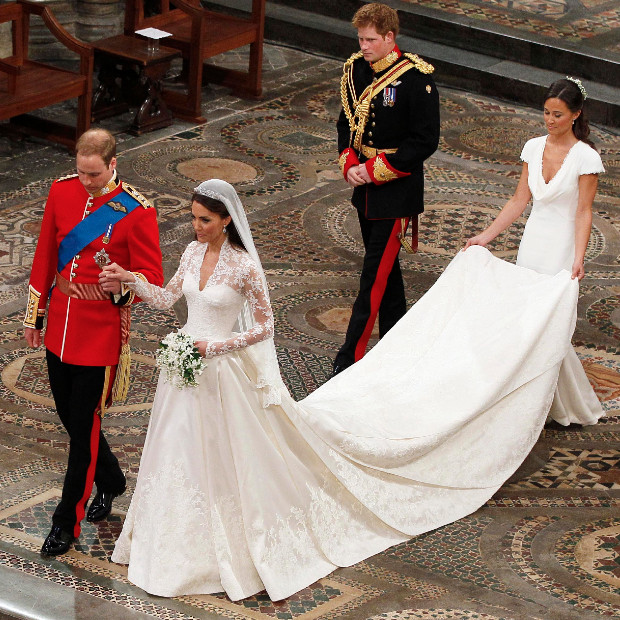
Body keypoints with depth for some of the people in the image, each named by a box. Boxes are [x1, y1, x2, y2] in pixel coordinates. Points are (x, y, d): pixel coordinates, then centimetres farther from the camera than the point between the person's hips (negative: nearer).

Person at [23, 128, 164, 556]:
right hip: (61, 326, 6)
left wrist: (123, 288, -33)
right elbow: (45, 256, 10)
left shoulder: (137, 211, -14)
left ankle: (67, 522, 12)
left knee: (84, 425, 0)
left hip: (102, 330, -6)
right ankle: (111, 482, 42)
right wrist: (35, 313, 14)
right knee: (68, 414, 17)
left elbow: (152, 276, -11)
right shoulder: (62, 191, 1)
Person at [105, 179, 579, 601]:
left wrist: (213, 347, -20)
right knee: (183, 457, 18)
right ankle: (181, 541, 36)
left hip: (224, 373, -7)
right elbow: (166, 299, 12)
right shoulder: (193, 254, -1)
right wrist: (131, 280, -2)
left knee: (231, 460, 6)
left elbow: (263, 327, -15)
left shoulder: (244, 266, -20)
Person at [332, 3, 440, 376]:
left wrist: (375, 170, -17)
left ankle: (350, 359, -6)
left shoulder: (416, 78, -16)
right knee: (385, 268, 17)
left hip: (396, 193, -7)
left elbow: (425, 141, -15)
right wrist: (349, 164, -3)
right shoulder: (356, 69, 4)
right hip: (365, 190, 7)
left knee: (375, 274, -7)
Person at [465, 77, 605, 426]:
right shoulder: (534, 148, 5)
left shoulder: (586, 157, -11)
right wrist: (486, 236, 6)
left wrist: (578, 259, -22)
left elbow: (584, 213, -12)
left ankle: (578, 409, 7)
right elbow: (519, 201, 10)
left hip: (562, 247, -6)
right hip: (532, 242, 6)